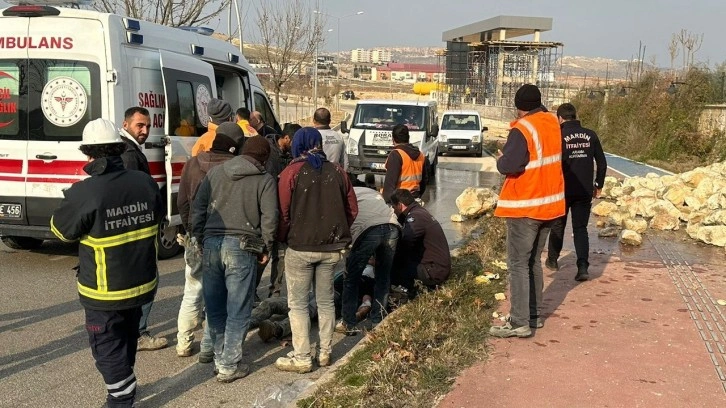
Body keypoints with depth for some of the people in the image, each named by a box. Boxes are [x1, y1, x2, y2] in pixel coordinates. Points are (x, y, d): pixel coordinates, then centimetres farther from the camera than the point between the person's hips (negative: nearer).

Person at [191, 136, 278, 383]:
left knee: (215, 306, 14)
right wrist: (265, 248, 6)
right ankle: (229, 366, 9)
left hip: (211, 243, 4)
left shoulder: (215, 172, 12)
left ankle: (220, 358, 24)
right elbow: (269, 219, -5)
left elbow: (198, 208, 10)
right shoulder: (265, 181, 1)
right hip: (242, 247, -4)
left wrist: (200, 239, 15)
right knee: (238, 309, 4)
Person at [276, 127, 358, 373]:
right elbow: (351, 209, 6)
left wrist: (282, 239, 4)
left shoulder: (292, 173, -9)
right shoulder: (337, 172, 3)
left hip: (300, 247, -4)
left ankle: (302, 358, 8)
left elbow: (283, 212, -11)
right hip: (331, 248, 4)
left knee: (298, 304, 6)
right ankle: (325, 353, 24)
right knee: (326, 300, 17)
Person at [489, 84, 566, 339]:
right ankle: (534, 314, 25)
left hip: (525, 207, -8)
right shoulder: (552, 124, 8)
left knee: (518, 264, -3)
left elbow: (508, 166, -25)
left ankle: (519, 323, -2)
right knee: (534, 261, 17)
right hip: (548, 203, 8)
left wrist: (500, 158, -4)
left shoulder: (522, 130, -17)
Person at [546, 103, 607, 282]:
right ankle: (583, 267, -8)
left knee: (557, 226, 15)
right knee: (581, 228, 6)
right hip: (584, 192, 2)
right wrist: (598, 185, 15)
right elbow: (602, 162, 5)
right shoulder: (590, 135, 2)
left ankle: (552, 260, 30)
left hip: (563, 190, -2)